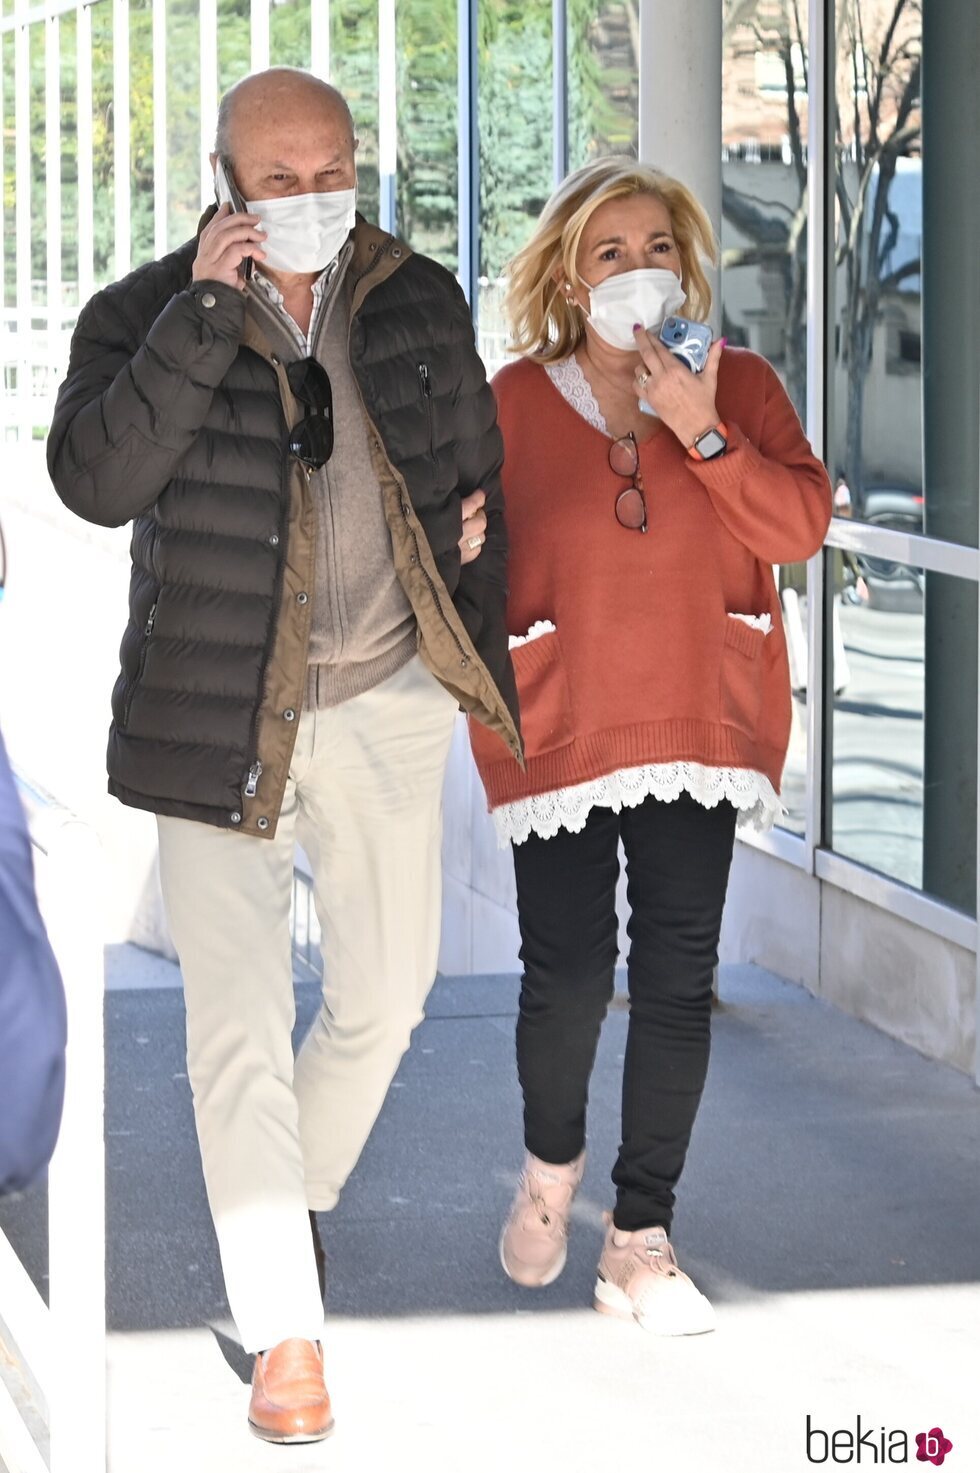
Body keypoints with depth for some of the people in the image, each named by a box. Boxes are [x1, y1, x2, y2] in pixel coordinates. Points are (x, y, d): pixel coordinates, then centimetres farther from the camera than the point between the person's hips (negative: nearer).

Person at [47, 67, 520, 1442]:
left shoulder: (421, 305, 5)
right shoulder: (144, 315, -5)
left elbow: (480, 462, 20)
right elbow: (95, 478, -22)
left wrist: (482, 639, 14)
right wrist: (205, 312, -24)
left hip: (390, 703, 4)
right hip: (220, 716, -3)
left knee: (386, 990, 11)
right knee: (238, 1027, -7)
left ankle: (297, 1196, 38)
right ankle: (286, 1329, -1)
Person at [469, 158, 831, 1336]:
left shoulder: (739, 387, 5)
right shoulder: (515, 400, 3)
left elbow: (801, 525, -7)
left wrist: (702, 434, -16)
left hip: (698, 723, 1)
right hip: (557, 726, -1)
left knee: (677, 981, -2)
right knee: (566, 975, -4)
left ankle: (640, 1243, 7)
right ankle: (550, 1170, 28)